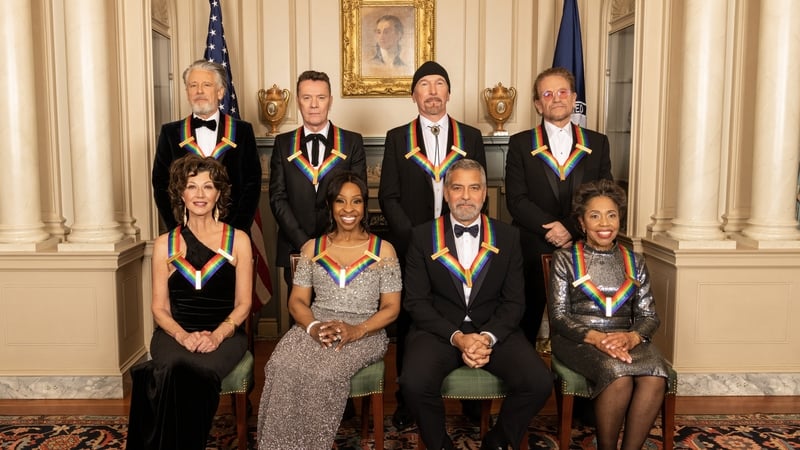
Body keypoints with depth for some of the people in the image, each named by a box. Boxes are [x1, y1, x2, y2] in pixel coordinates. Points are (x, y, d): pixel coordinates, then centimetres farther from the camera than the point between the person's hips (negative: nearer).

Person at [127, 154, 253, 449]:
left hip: (224, 334, -1)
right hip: (176, 333, 1)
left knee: (200, 369, -34)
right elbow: (160, 308, 9)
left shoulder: (238, 240, 7)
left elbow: (243, 304, 5)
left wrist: (217, 335, -13)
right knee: (177, 367, -34)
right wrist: (183, 336, -11)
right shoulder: (165, 245, 10)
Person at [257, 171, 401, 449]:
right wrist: (313, 327, -14)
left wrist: (357, 330, -17)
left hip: (364, 332, -2)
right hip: (315, 327, 2)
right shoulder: (312, 249, 13)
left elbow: (391, 308, 1)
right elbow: (297, 301, 8)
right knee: (282, 368, -30)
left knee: (325, 373, -34)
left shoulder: (383, 250, 5)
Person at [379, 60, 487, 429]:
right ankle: (407, 399, 18)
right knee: (409, 323, 6)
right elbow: (388, 196, 2)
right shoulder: (397, 138, 7)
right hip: (410, 246, 0)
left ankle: (470, 398, 15)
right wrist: (415, 236, -9)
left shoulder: (471, 137, 9)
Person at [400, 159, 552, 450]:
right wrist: (457, 337, -16)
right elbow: (416, 301, -2)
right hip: (439, 330, -1)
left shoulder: (507, 237, 6)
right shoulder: (423, 236, 2)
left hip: (494, 330, 2)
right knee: (415, 383, -30)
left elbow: (514, 301, 4)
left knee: (539, 383, -22)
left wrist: (488, 337, -15)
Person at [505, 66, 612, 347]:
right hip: (532, 252, -1)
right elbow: (516, 200, -3)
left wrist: (571, 229, -12)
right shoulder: (520, 144, 6)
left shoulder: (597, 144, 11)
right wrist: (552, 229, -15)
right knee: (525, 330, 5)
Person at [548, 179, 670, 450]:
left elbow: (649, 316, 10)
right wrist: (595, 337, -19)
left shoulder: (634, 262, 16)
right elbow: (559, 316, -1)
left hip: (627, 339, 3)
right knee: (619, 376, -33)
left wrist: (630, 337, -13)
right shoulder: (565, 258, 6)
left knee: (655, 378, -29)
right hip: (578, 339, -3)